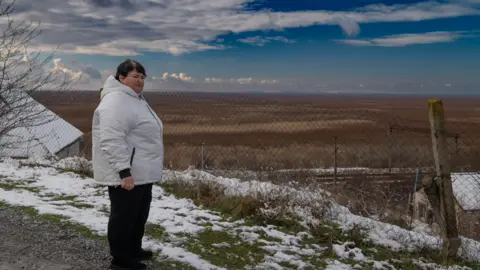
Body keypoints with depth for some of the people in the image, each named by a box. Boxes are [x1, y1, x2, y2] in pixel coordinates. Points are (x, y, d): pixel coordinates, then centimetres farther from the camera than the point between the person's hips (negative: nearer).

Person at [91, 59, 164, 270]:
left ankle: (134, 250, 36)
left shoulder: (135, 99, 15)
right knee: (124, 216, 1)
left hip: (142, 172, 11)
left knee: (139, 214, 20)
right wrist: (124, 171, -29)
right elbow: (112, 140, -27)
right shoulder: (116, 101, -19)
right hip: (126, 174, -11)